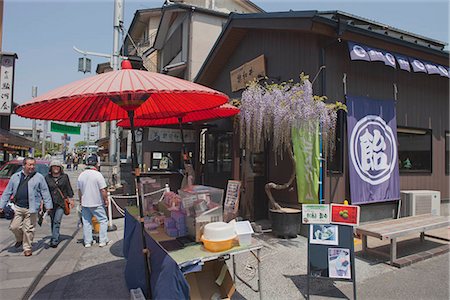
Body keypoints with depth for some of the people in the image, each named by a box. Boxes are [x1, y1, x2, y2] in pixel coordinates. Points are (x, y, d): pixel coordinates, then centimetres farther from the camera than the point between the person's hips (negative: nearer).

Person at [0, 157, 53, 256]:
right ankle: (20, 239, 34)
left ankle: (27, 248, 19)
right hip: (17, 207, 3)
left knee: (28, 229, 2)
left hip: (31, 208, -3)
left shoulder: (39, 177, 2)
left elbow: (45, 192, 3)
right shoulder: (15, 176, 10)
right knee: (14, 227, 2)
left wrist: (48, 206, 0)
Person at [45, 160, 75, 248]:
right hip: (51, 202, 3)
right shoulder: (47, 177, 5)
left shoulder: (64, 176, 2)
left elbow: (69, 189, 7)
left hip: (61, 202, -2)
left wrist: (71, 199, 5)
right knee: (53, 222, 12)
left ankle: (54, 240, -9)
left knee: (57, 221, -11)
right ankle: (56, 238, 28)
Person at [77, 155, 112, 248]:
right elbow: (103, 190, -16)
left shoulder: (81, 175, 2)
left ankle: (87, 242, 19)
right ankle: (103, 240, 8)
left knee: (86, 222, 13)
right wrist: (106, 200, -4)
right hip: (97, 203, -5)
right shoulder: (98, 174, -15)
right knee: (103, 220, 7)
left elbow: (79, 190, 11)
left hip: (85, 203, 5)